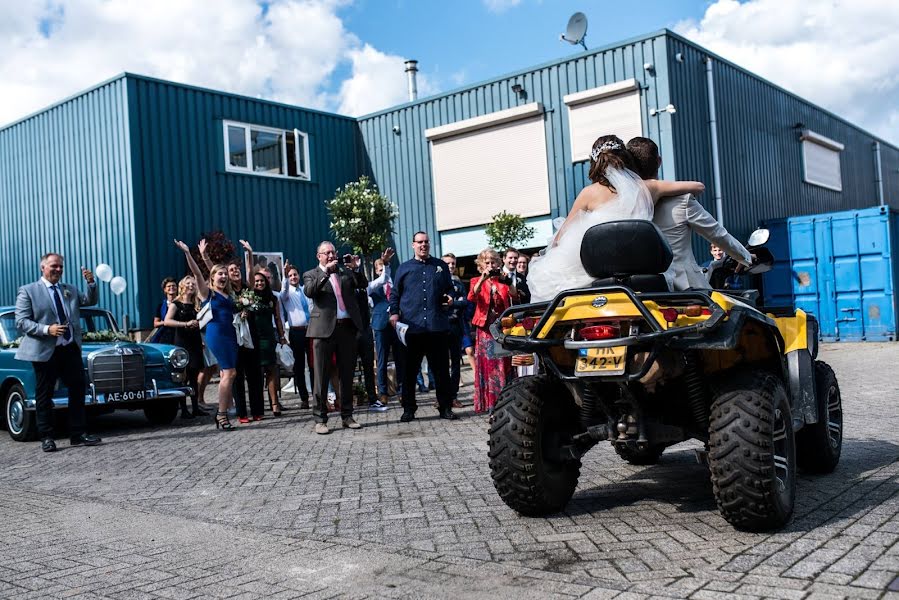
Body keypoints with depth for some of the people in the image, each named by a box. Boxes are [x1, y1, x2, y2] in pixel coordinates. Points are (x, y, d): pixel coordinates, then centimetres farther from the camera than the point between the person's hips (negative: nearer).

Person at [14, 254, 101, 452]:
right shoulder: (28, 291, 0)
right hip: (45, 351, -5)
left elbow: (90, 301, 8)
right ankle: (46, 438, 13)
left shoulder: (70, 290, 15)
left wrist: (91, 283, -9)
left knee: (78, 390, 5)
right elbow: (21, 322, -7)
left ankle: (78, 434, 14)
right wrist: (46, 329, -20)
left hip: (71, 349, 5)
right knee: (44, 396, 4)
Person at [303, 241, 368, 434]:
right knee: (321, 375, -3)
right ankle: (320, 419, 2)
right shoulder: (311, 275, 9)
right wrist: (326, 273, -14)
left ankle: (347, 416, 16)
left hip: (347, 327, 3)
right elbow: (309, 291, -10)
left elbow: (363, 284, 8)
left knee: (347, 374, 8)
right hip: (324, 329, -3)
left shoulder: (346, 272, 19)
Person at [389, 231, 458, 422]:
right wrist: (394, 312, -3)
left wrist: (450, 298, 0)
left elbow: (449, 288, 21)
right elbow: (395, 294, 11)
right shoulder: (404, 268, 11)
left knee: (441, 370, 5)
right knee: (410, 370, 4)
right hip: (412, 327, -1)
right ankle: (408, 409, 13)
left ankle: (445, 408, 14)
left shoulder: (441, 266, 13)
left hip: (437, 326, 1)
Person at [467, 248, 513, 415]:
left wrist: (506, 281, -14)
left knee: (504, 364, 0)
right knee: (488, 364, -3)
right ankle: (491, 405, 0)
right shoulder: (477, 281, 8)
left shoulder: (503, 281, 11)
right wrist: (483, 278, -22)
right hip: (486, 328, -1)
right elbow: (472, 297, -13)